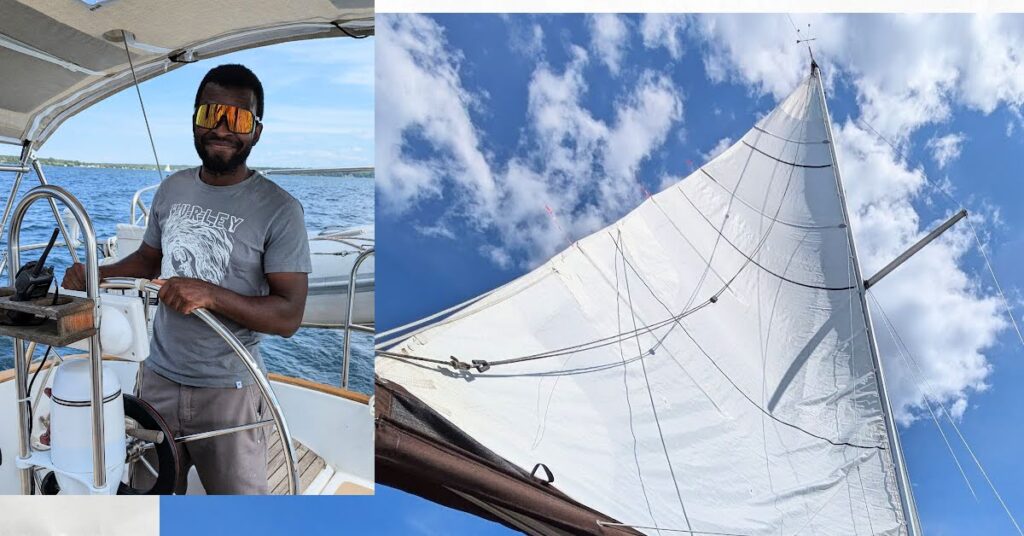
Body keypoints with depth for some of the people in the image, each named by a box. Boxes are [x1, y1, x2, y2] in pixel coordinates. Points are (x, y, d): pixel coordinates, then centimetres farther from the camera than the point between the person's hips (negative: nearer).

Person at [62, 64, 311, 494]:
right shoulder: (171, 189, 5)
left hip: (229, 390, -5)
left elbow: (288, 316, -17)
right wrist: (96, 274, 2)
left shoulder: (279, 209, -14)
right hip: (159, 377, 5)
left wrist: (211, 294, -29)